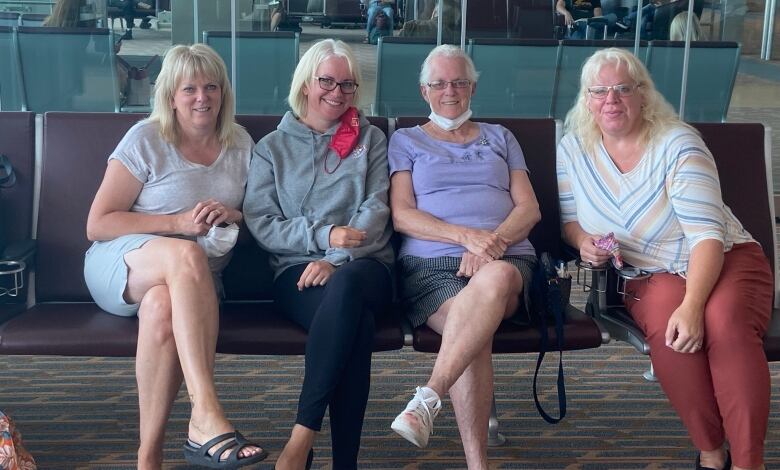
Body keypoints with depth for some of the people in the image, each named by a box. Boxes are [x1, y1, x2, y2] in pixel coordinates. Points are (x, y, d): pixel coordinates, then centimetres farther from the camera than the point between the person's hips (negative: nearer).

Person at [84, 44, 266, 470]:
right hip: (121, 264, -2)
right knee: (186, 254, -39)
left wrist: (234, 215, -8)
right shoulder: (146, 139, -1)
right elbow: (97, 225, -4)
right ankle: (206, 415, -49)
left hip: (193, 281, 2)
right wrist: (178, 223, -14)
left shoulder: (240, 143, 11)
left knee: (163, 305, -38)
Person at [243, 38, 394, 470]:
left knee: (345, 287, -40)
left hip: (363, 267, 1)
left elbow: (376, 209, 4)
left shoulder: (370, 139, 18)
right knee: (355, 320, -37)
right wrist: (323, 235, -11)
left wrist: (337, 260, -14)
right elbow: (260, 223, 5)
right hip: (297, 271, 0)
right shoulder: (272, 148, 17)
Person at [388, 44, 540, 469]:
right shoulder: (405, 140, 20)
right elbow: (401, 215, 5)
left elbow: (529, 209, 14)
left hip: (506, 260, 1)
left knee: (494, 277, -41)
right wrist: (467, 236, -12)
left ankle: (428, 397, -44)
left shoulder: (500, 138, 26)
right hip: (430, 263, -1)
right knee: (475, 332, -36)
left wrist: (495, 241, -9)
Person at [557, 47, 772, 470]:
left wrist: (692, 306, -35)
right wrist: (582, 240, -13)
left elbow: (707, 236, -20)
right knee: (665, 327, -34)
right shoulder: (574, 149, 0)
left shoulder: (678, 145, -13)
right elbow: (569, 217, 13)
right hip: (651, 275, 2)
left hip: (725, 260, -2)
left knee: (725, 322, -36)